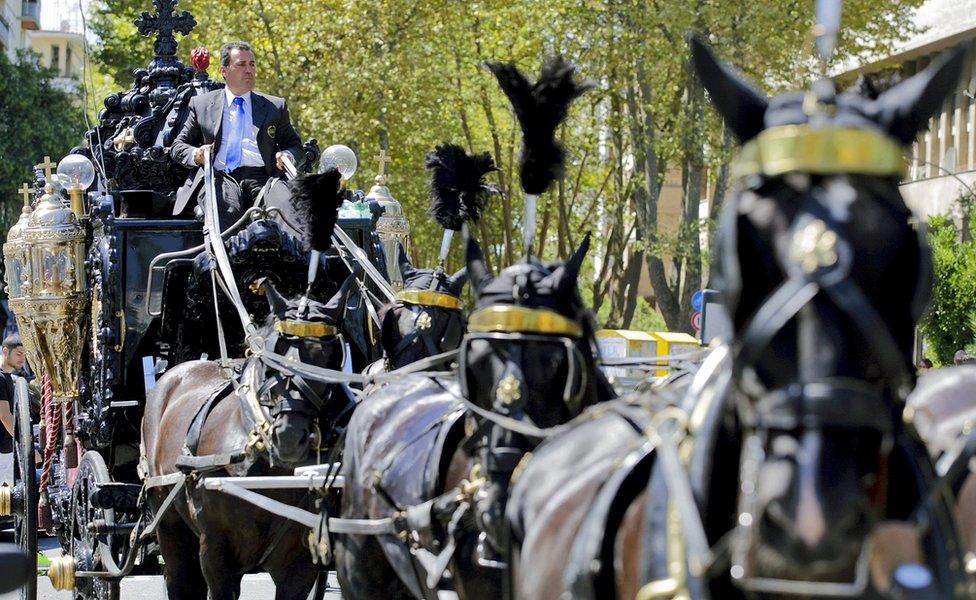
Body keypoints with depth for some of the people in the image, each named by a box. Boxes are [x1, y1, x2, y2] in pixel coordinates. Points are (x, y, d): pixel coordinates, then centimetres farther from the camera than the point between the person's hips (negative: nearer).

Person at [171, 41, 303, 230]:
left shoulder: (275, 107, 23)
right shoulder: (201, 104, 21)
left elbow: (294, 143, 28)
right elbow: (178, 146, 21)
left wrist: (287, 156, 2)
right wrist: (195, 155, -3)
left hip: (258, 178, 1)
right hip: (218, 177, -1)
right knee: (228, 207, -37)